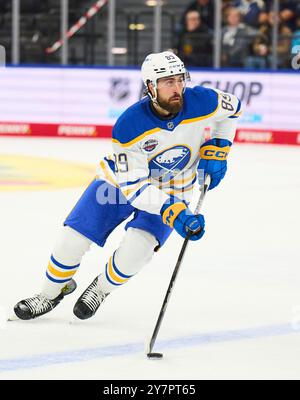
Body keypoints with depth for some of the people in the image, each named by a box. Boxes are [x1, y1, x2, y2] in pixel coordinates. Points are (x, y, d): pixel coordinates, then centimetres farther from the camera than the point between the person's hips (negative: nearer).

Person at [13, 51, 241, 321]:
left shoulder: (202, 102, -25)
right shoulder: (129, 126, -31)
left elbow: (232, 108, 0)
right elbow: (134, 185, -28)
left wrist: (216, 150, -11)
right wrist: (173, 214, -38)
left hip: (172, 191, 1)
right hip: (123, 179, -1)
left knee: (138, 246, -24)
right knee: (74, 236, -6)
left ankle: (101, 289, 6)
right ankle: (50, 294, 22)